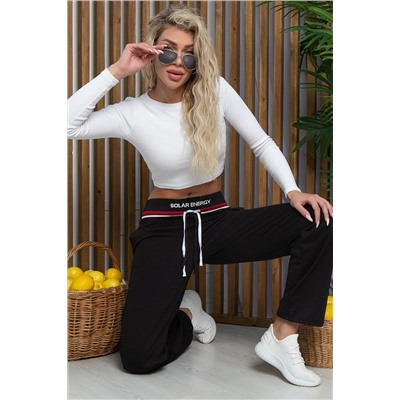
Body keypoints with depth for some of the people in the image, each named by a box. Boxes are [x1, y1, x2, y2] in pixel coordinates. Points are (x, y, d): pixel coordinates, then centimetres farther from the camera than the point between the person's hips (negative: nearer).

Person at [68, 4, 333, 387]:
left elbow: (262, 143, 0)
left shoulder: (216, 91, -4)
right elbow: (66, 124, -20)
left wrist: (292, 190, -16)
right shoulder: (133, 112, -8)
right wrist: (117, 71, -20)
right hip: (164, 228, -2)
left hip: (217, 220, 2)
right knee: (138, 357, -14)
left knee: (316, 221, -23)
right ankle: (186, 315, 22)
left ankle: (281, 337, -12)